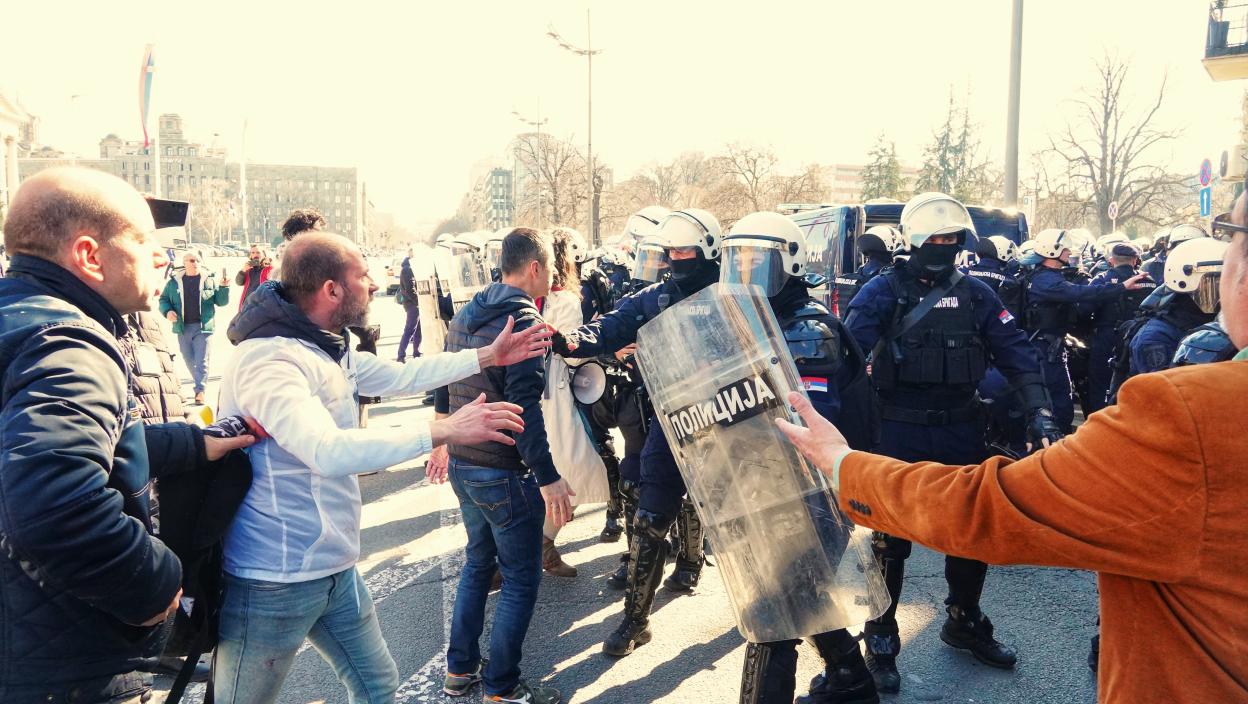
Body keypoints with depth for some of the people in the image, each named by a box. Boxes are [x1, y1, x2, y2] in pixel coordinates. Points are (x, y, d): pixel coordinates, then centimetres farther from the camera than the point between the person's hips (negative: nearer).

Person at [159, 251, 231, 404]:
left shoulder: (208, 280, 3)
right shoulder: (174, 282, 6)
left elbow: (221, 301, 4)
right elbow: (164, 299, 14)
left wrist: (223, 287, -13)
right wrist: (168, 311, -5)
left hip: (203, 328, -3)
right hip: (183, 328, 3)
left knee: (201, 360, -6)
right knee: (188, 360, 14)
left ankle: (200, 390, -5)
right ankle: (199, 383, 32)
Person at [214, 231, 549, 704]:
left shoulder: (329, 349, 6)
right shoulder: (267, 359, -25)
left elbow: (401, 376, 18)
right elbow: (328, 451, -37)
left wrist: (488, 356, 17)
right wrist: (444, 431, -35)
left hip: (336, 570, 9)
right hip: (274, 583, -9)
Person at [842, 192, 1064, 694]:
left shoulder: (975, 293, 5)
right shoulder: (884, 290, -6)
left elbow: (1014, 353, 2)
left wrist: (1039, 411, -9)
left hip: (960, 429, 4)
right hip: (898, 432, -4)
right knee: (891, 536, 4)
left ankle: (965, 622, 37)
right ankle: (881, 638, 21)